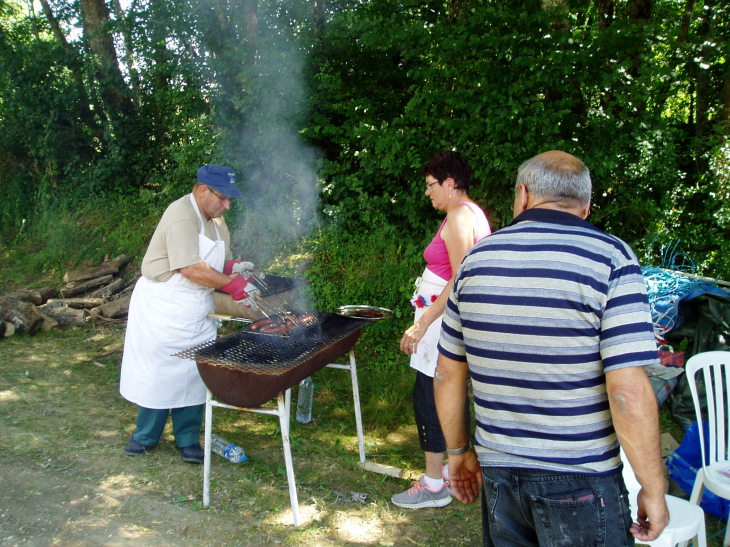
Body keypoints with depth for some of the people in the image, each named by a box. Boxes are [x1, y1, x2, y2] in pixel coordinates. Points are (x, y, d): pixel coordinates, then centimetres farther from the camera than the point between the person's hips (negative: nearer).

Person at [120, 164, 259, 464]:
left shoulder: (215, 219, 9)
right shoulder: (181, 216, -20)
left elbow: (220, 261, 14)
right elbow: (191, 269, -27)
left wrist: (235, 267, -8)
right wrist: (233, 284, -22)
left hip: (197, 312, 7)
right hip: (163, 306, -7)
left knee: (193, 374, 7)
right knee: (157, 372, 6)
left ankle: (188, 438, 20)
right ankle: (145, 435, 25)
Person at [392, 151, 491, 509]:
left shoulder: (459, 216, -16)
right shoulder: (473, 213, 15)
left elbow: (460, 280, -24)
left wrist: (421, 325, -24)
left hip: (446, 316, -10)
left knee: (428, 396, -3)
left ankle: (433, 485, 6)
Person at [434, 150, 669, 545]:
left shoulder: (477, 259, 1)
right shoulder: (611, 258, -12)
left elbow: (447, 374, 5)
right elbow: (629, 392, -19)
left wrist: (459, 450, 18)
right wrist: (653, 489, -6)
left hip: (498, 472, 4)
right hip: (580, 482, -3)